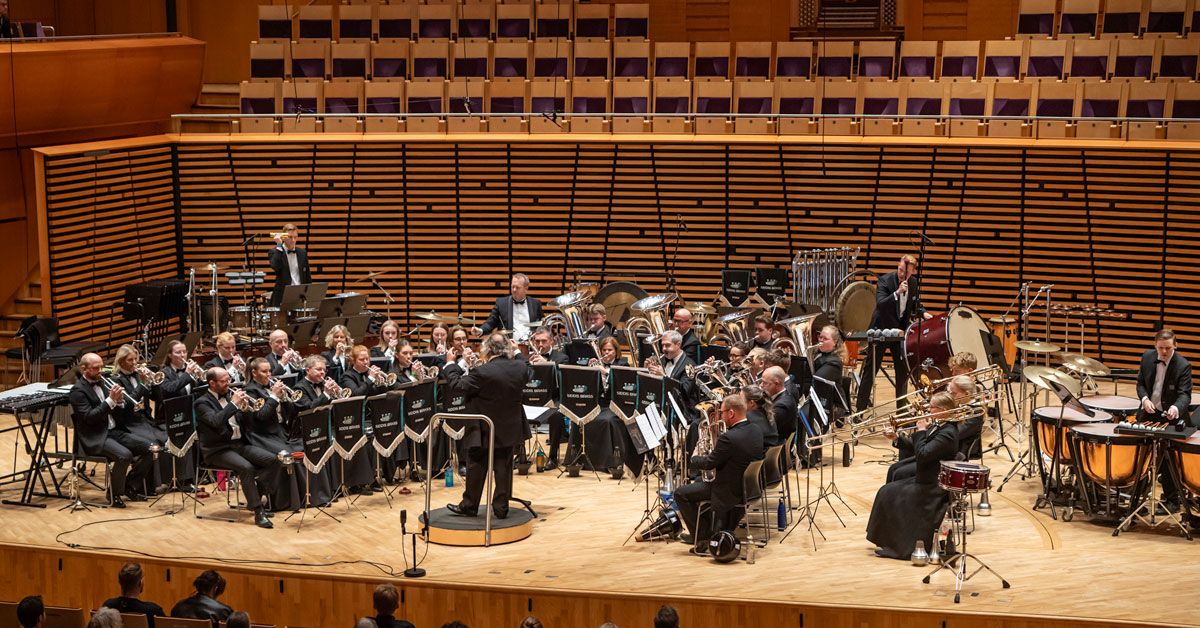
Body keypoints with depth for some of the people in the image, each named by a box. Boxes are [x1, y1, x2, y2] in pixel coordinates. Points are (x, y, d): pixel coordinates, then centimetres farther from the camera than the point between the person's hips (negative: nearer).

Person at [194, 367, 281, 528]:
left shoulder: (228, 396, 16)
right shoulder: (202, 403, -5)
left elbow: (244, 422, 17)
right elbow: (215, 421, -25)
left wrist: (245, 407, -2)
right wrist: (233, 404, -22)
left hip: (239, 444, 7)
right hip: (218, 450, -7)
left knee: (272, 460, -14)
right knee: (246, 467, -32)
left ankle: (255, 499, -2)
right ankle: (258, 511, -24)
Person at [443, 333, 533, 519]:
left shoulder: (482, 372, -23)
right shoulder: (520, 367, -6)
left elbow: (456, 386, -16)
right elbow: (529, 374, 19)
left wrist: (450, 364, -2)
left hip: (484, 432, -4)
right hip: (509, 430, 5)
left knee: (476, 469, 8)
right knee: (503, 468, 11)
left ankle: (469, 506, 17)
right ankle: (501, 508, 14)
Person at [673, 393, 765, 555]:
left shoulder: (729, 438, -28)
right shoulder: (756, 431, -1)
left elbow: (708, 464, -14)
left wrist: (692, 459, 6)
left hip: (732, 492, -9)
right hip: (750, 486, 9)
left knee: (681, 493, 2)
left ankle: (703, 538, 6)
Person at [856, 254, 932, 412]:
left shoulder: (914, 283, 0)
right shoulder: (885, 280, -16)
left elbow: (915, 305, 16)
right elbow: (880, 304, -29)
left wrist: (923, 313, -5)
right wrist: (897, 292, -39)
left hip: (901, 328, 5)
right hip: (881, 329, -5)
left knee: (903, 367, 8)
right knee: (871, 368, -1)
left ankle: (902, 404, 22)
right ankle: (861, 407, 4)